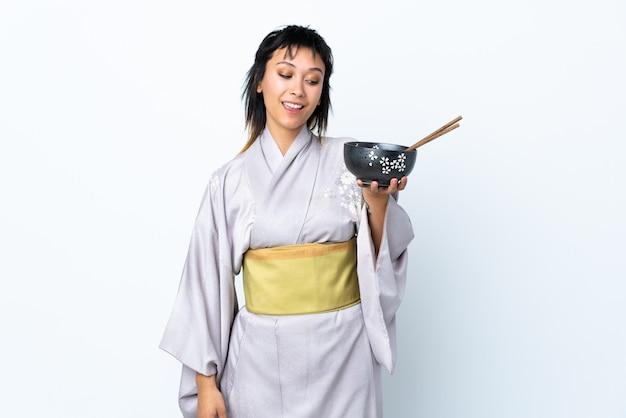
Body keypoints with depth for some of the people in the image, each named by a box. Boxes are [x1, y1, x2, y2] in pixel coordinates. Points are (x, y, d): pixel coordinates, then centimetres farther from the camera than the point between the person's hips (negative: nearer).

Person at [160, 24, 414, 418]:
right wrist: (206, 383, 0)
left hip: (342, 356, 0)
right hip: (261, 358, 0)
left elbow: (383, 261, -1)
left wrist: (378, 200, -19)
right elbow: (208, 284, 0)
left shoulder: (350, 160, -2)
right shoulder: (229, 181, -2)